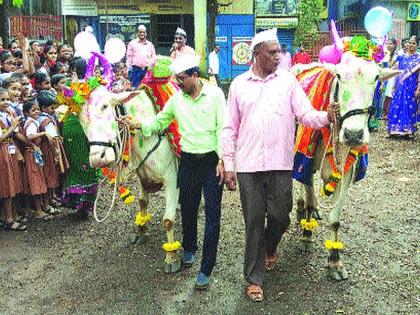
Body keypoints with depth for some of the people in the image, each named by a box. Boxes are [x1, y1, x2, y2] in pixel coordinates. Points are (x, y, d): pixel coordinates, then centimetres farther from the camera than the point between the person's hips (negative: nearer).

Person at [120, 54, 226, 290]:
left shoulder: (215, 94, -7)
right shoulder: (177, 99, 5)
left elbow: (223, 128, -8)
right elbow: (160, 122, 13)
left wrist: (222, 160, -12)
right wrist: (138, 125, -4)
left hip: (212, 161, -4)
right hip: (189, 161, 4)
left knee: (212, 215, -2)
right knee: (188, 209, 15)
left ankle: (206, 269, 7)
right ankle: (189, 249, 41)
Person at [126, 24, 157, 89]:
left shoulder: (150, 45, 15)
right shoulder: (132, 43, 8)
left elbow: (154, 57, 16)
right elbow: (129, 57, 4)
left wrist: (150, 65, -2)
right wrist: (129, 69, -3)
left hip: (146, 70, 3)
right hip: (135, 70, -3)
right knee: (135, 88, -7)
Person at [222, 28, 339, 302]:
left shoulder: (288, 80, 4)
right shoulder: (239, 84, 5)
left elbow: (305, 114, -2)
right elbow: (230, 128, 7)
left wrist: (326, 117, -24)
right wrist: (228, 164, 3)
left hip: (280, 164, 1)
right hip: (248, 165, 0)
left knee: (280, 216, 7)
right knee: (254, 220, 5)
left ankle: (269, 247, 43)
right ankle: (254, 278, 19)